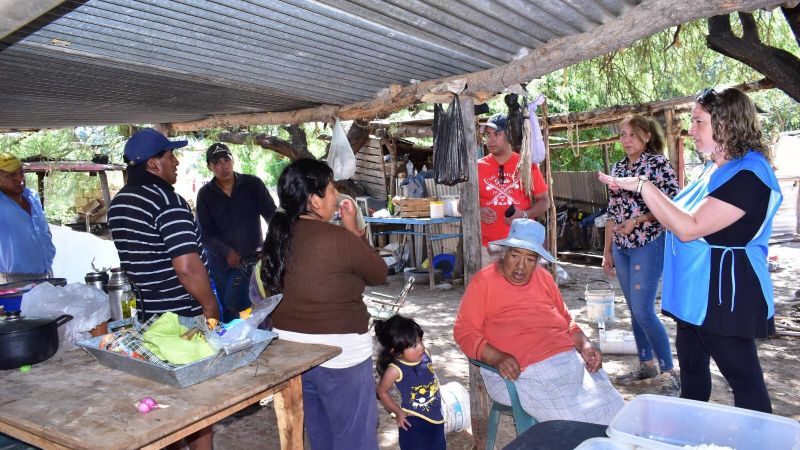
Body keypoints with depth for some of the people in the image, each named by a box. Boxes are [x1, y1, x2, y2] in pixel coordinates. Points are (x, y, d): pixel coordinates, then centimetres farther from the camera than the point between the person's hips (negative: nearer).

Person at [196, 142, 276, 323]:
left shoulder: (253, 184, -3)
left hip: (251, 256, -3)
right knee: (227, 307, 12)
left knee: (233, 302, -16)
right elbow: (205, 233, -2)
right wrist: (227, 252, -17)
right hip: (220, 260, 3)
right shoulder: (205, 194, 1)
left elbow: (272, 215, -5)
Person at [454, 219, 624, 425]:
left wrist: (585, 344, 7)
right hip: (521, 372, -6)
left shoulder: (544, 277, 15)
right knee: (575, 417, -23)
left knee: (613, 406, -12)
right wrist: (497, 357, -20)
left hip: (568, 359, 6)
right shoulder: (484, 281, -4)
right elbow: (464, 330, -6)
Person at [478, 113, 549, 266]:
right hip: (488, 246, 0)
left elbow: (544, 201, 8)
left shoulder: (527, 165, 2)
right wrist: (478, 212, -12)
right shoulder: (478, 167, 3)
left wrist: (525, 215, -10)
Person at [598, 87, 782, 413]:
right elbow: (683, 217, 15)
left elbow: (689, 228, -26)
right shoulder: (716, 168, 12)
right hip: (695, 292, 10)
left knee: (744, 380, 3)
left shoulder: (748, 174, -20)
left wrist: (643, 186, -24)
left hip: (724, 296, -10)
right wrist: (631, 188, 6)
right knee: (691, 369, 21)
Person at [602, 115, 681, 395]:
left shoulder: (658, 163, -6)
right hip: (621, 247, 6)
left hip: (649, 244, -6)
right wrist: (607, 250, 14)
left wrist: (638, 219, -18)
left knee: (643, 310, -10)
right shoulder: (618, 168, 12)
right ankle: (646, 364, 25)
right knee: (634, 310, 11)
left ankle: (669, 372, 4)